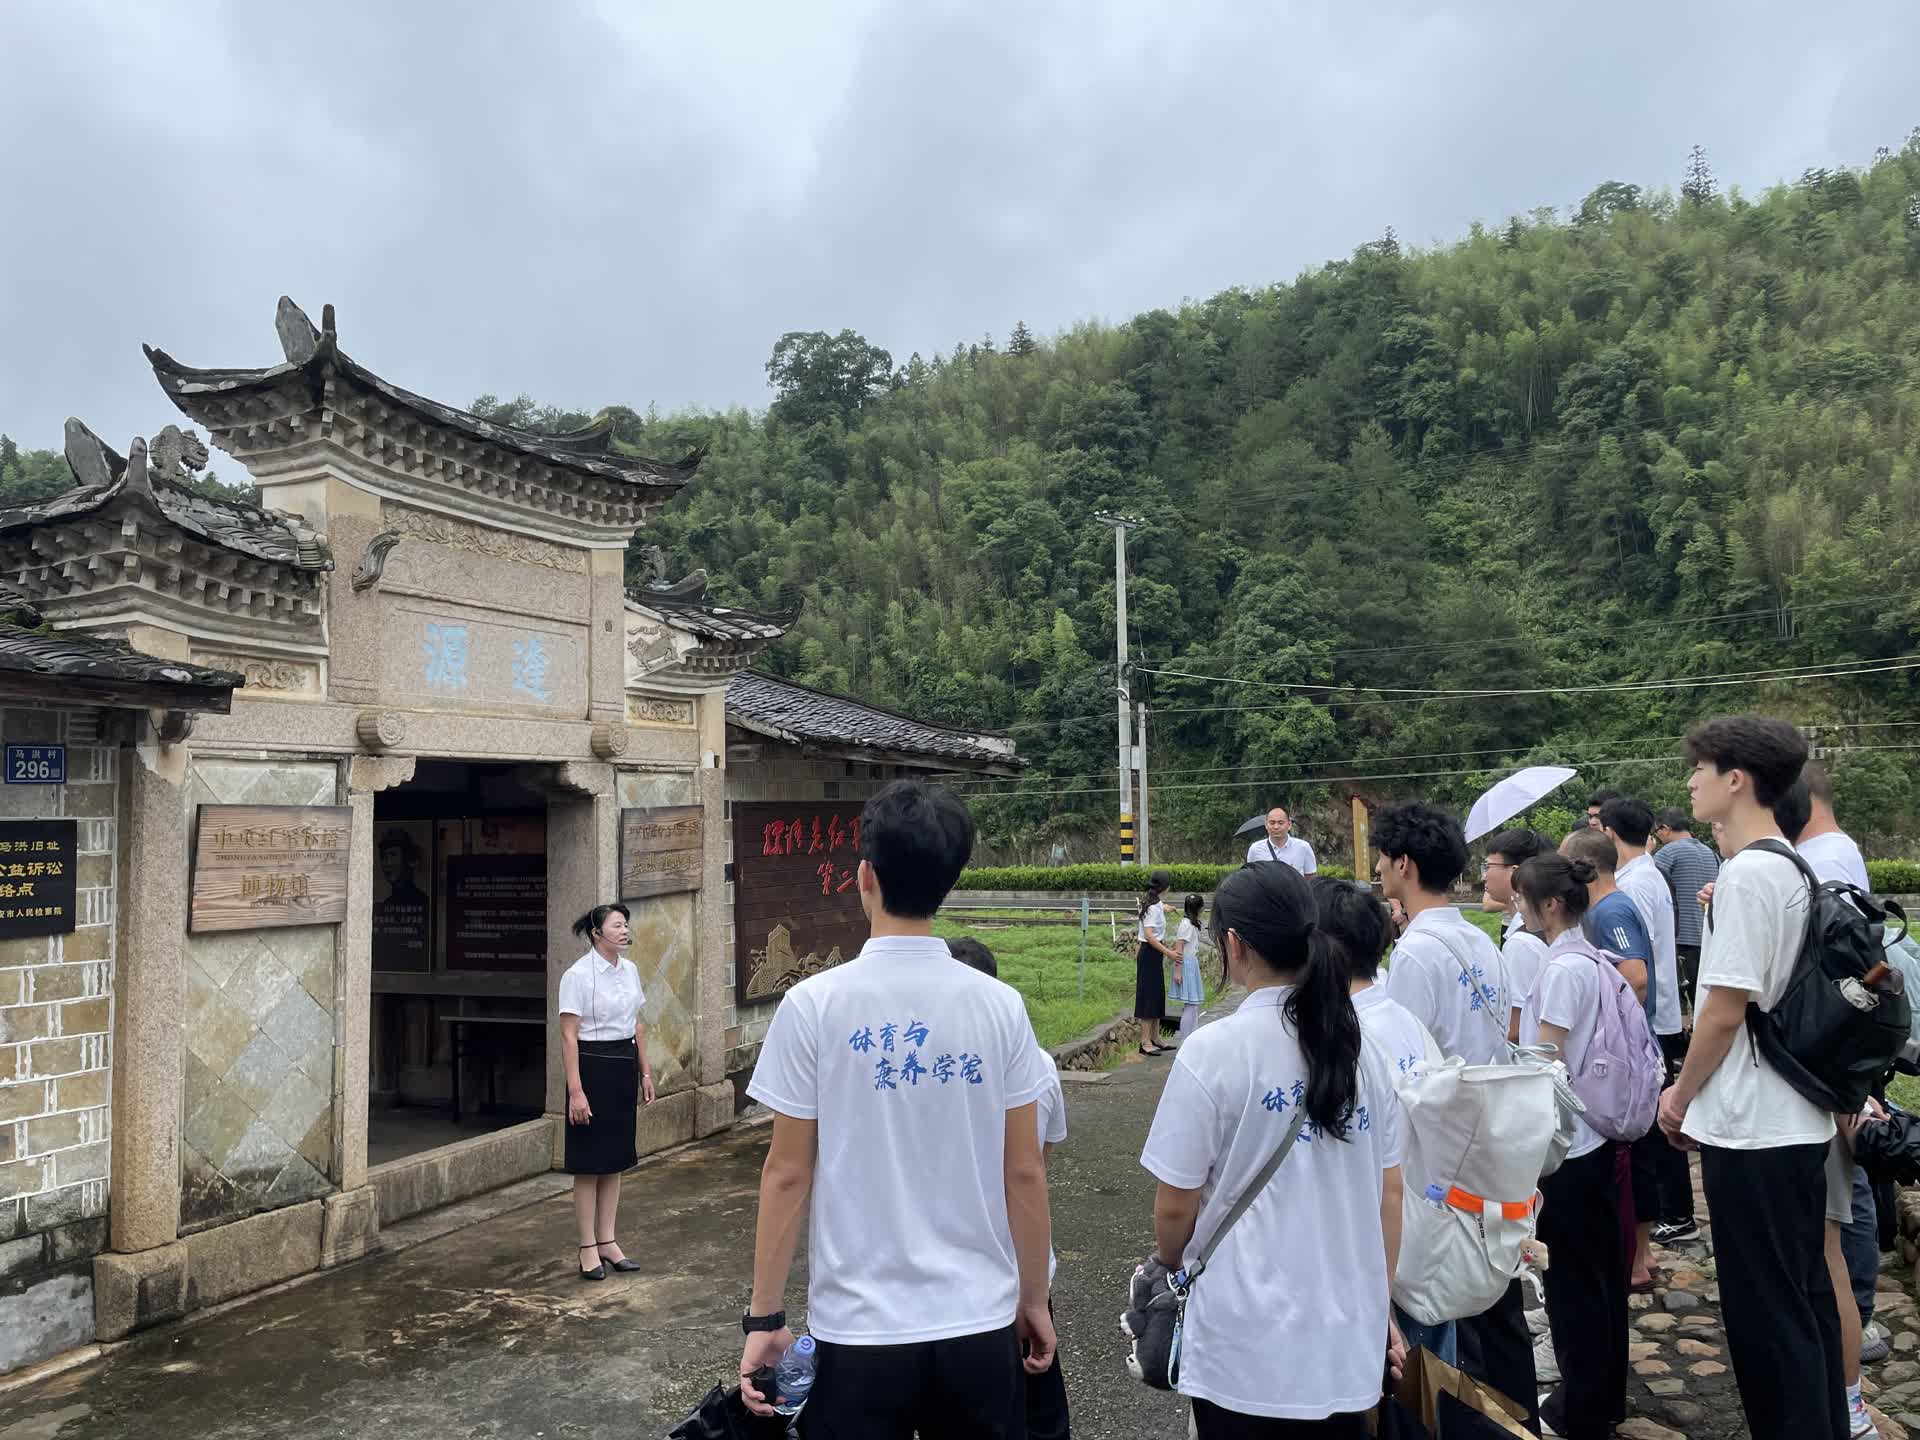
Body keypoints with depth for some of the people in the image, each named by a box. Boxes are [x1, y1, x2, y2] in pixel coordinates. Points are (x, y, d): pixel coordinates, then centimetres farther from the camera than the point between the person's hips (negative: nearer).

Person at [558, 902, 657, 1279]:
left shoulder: (630, 970, 6)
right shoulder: (577, 975, -14)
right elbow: (568, 1036, -16)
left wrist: (645, 1073, 14)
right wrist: (576, 1091, -20)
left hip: (624, 1067, 7)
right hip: (592, 1065, -7)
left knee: (615, 1159, 12)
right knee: (589, 1163, 3)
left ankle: (607, 1241, 23)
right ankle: (588, 1248, 14)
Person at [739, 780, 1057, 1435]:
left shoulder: (815, 1005, -10)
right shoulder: (1001, 1006, -5)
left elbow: (787, 1173, -7)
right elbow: (1026, 1172, -1)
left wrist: (765, 1316, 3)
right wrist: (1034, 1299, 12)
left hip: (861, 1330, -2)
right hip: (980, 1323, 2)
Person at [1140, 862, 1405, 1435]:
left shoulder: (1214, 1050, -16)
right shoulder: (1357, 1045, 0)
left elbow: (1175, 1206, -10)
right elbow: (1389, 1195, 7)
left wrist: (1168, 1258, 11)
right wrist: (1380, 1306, 18)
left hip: (1249, 1346, -5)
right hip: (1348, 1338, 5)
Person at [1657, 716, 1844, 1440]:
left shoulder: (1747, 872, -19)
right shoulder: (1794, 869, 9)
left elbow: (1725, 1006, -19)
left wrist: (1680, 1094, -6)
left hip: (1753, 1131, -9)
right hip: (1800, 1120, 9)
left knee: (1766, 1310, 2)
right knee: (1805, 1295, 18)